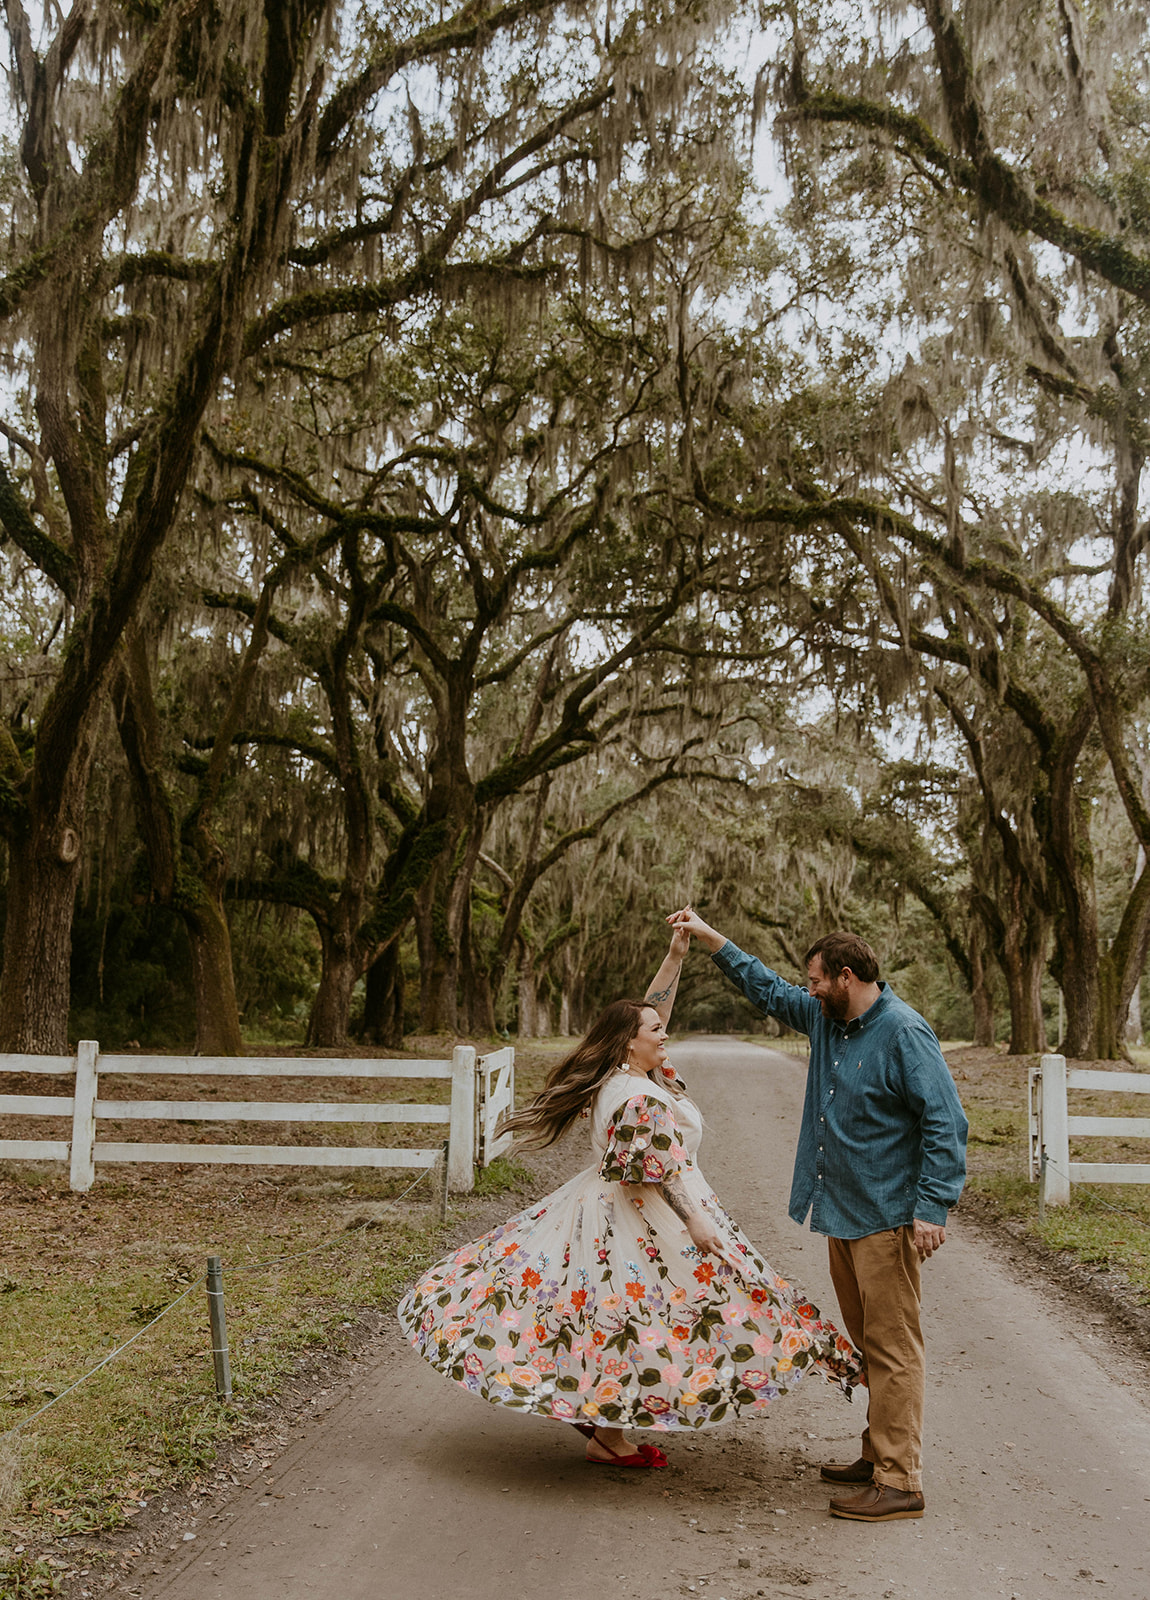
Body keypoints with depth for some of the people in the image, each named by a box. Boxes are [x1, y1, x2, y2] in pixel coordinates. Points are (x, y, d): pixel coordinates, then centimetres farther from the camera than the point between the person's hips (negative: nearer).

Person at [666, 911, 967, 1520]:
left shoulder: (904, 1033, -15)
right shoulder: (826, 1020, 10)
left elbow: (945, 1123, -17)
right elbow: (767, 988, 23)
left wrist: (932, 1208, -22)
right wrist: (706, 935, 22)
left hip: (886, 1218, -9)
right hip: (841, 1215, 9)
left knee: (892, 1347, -5)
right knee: (869, 1344, 16)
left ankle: (899, 1483, 0)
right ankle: (878, 1458, 26)